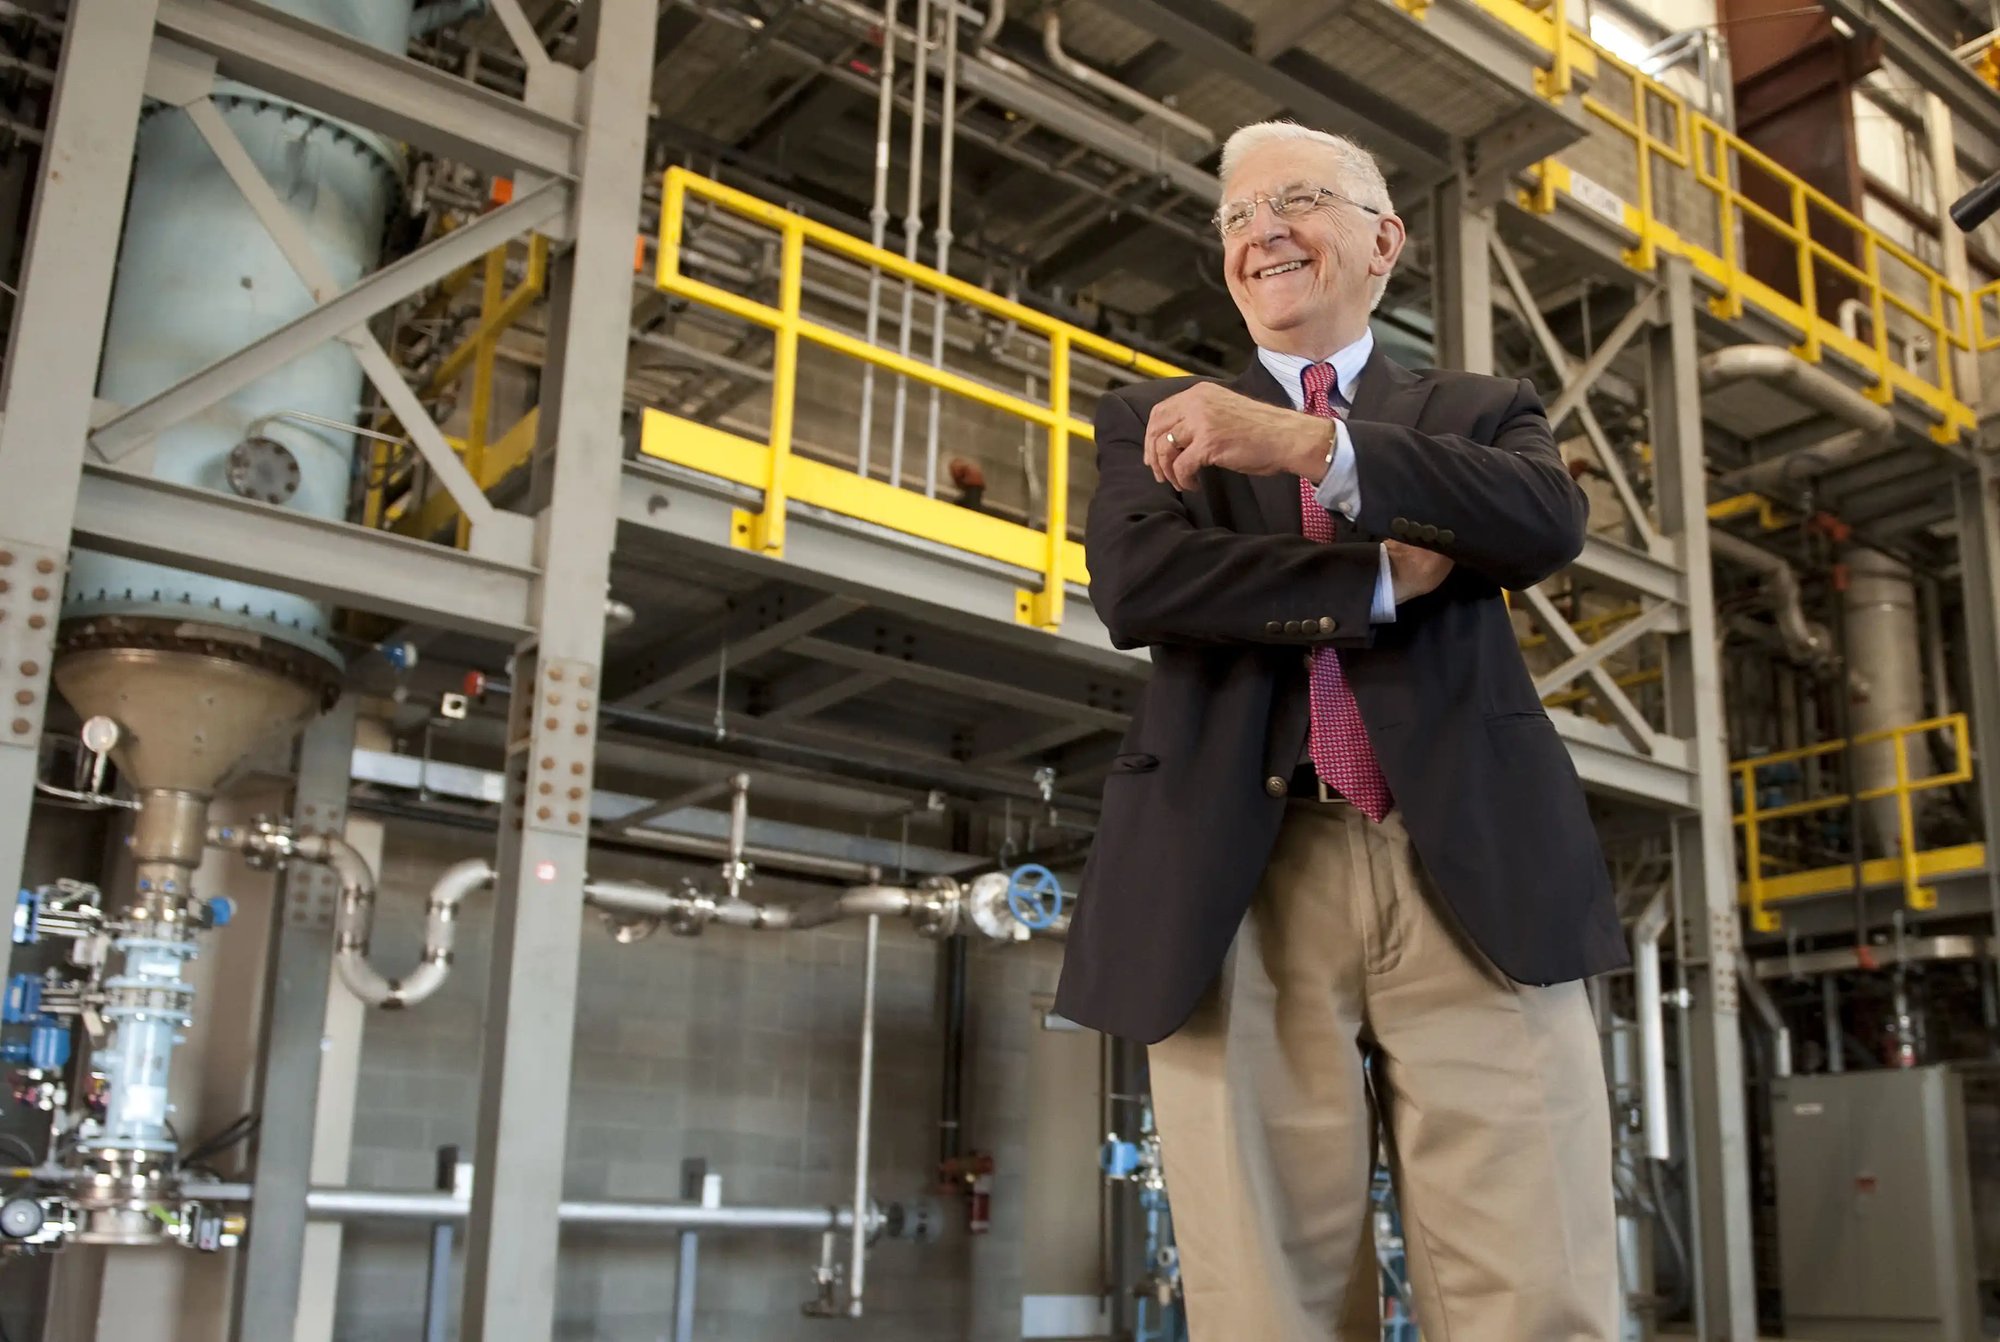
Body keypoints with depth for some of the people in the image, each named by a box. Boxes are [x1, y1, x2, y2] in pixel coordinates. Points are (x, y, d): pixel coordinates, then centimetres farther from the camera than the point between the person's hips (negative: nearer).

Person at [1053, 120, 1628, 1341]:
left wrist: (1316, 445, -14)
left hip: (1475, 876, 0)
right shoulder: (1156, 418, 20)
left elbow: (1550, 522, -4)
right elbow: (1135, 587, -1)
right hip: (1243, 885, 0)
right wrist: (1385, 581, -2)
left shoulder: (1482, 411, 21)